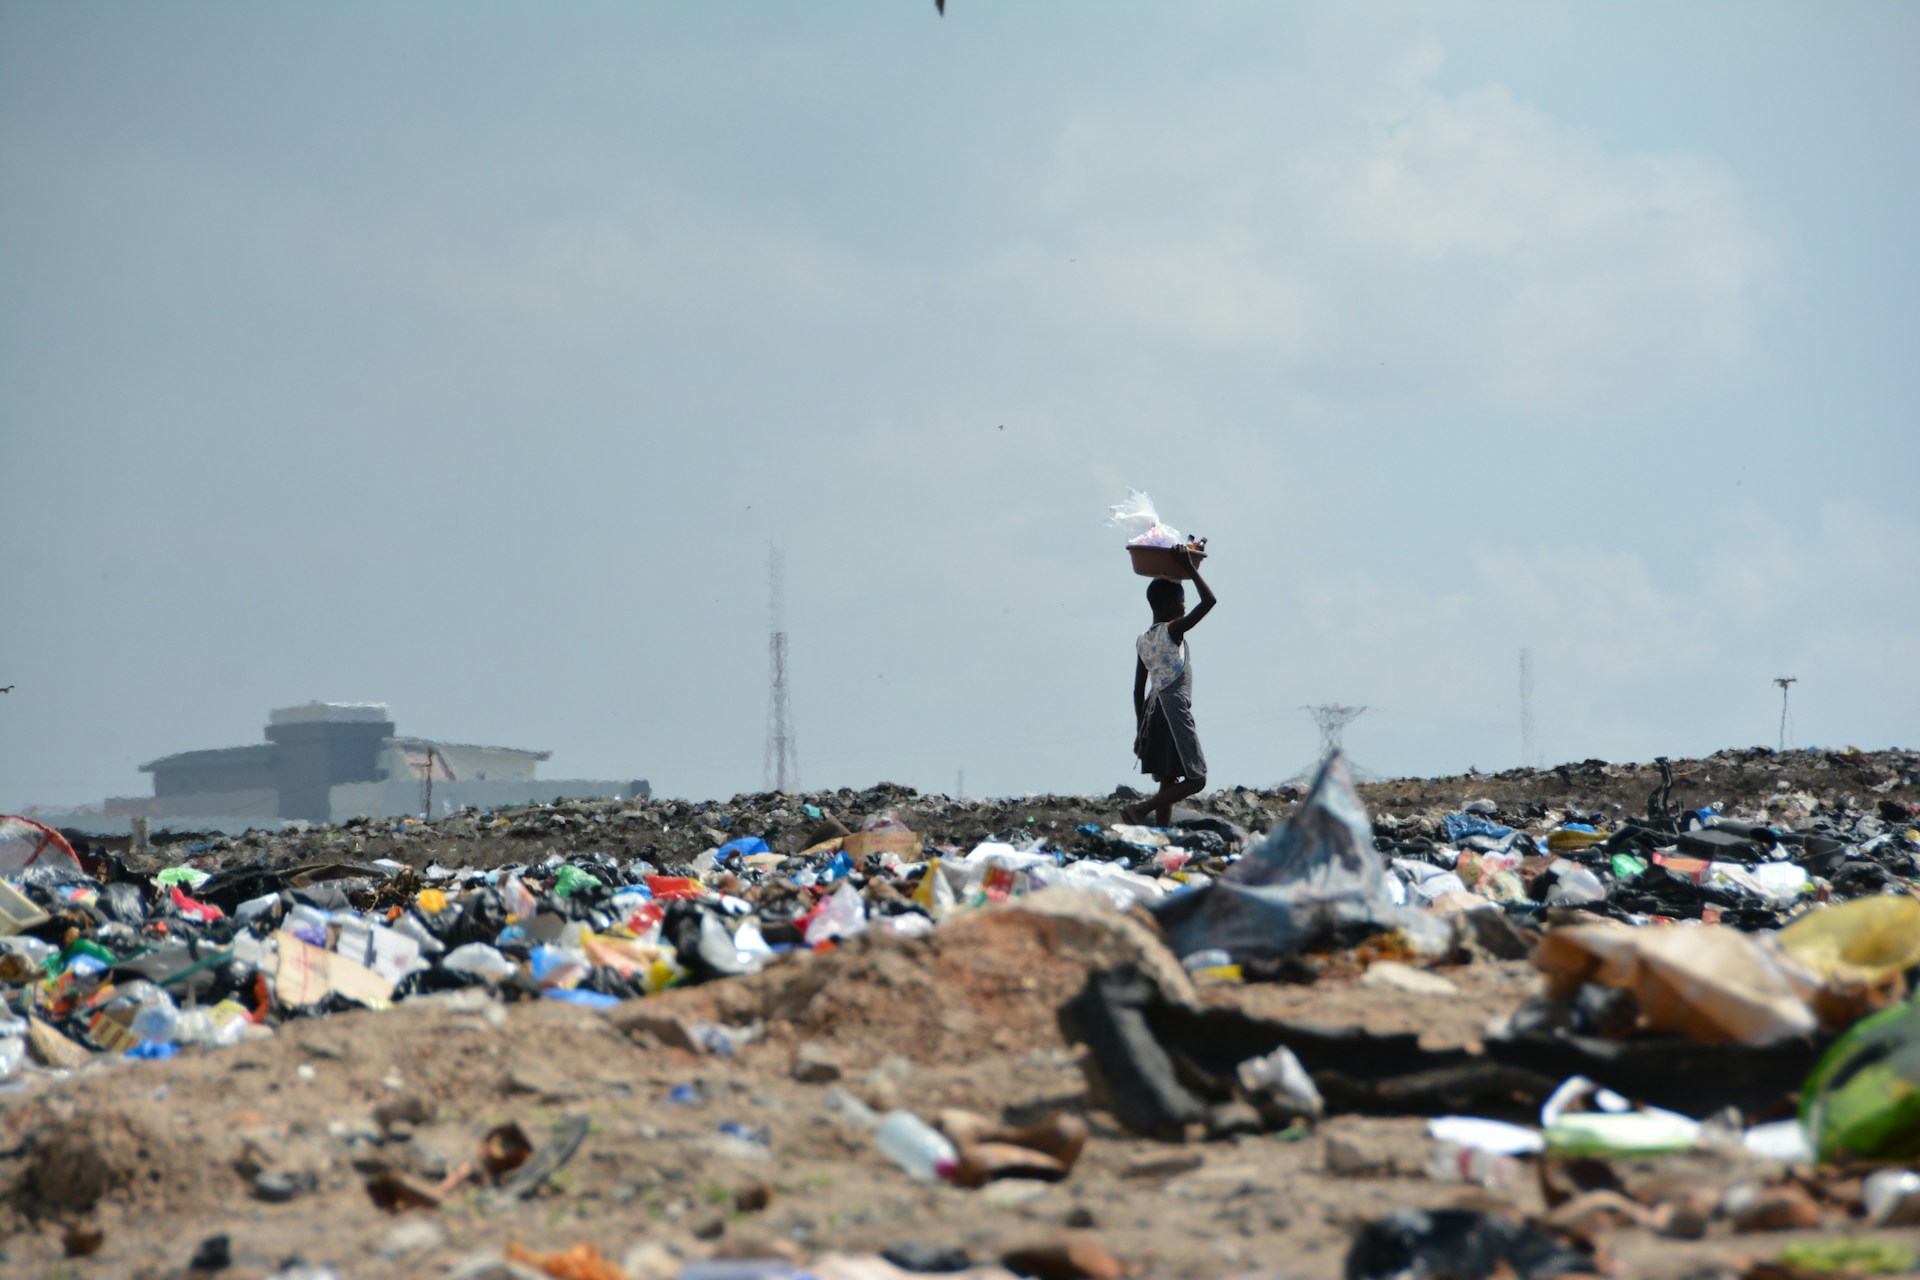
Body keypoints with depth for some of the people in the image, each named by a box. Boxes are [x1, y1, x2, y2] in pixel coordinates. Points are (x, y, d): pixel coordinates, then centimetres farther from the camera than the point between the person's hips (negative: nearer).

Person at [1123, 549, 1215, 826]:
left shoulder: (1142, 641, 13)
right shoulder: (1173, 630, -8)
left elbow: (1138, 690, 15)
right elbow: (1209, 601, -14)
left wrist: (1140, 731, 19)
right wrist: (1191, 568, -6)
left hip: (1152, 710, 8)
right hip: (1175, 712, -8)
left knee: (1168, 782, 10)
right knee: (1196, 780, -5)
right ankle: (1140, 809, -18)